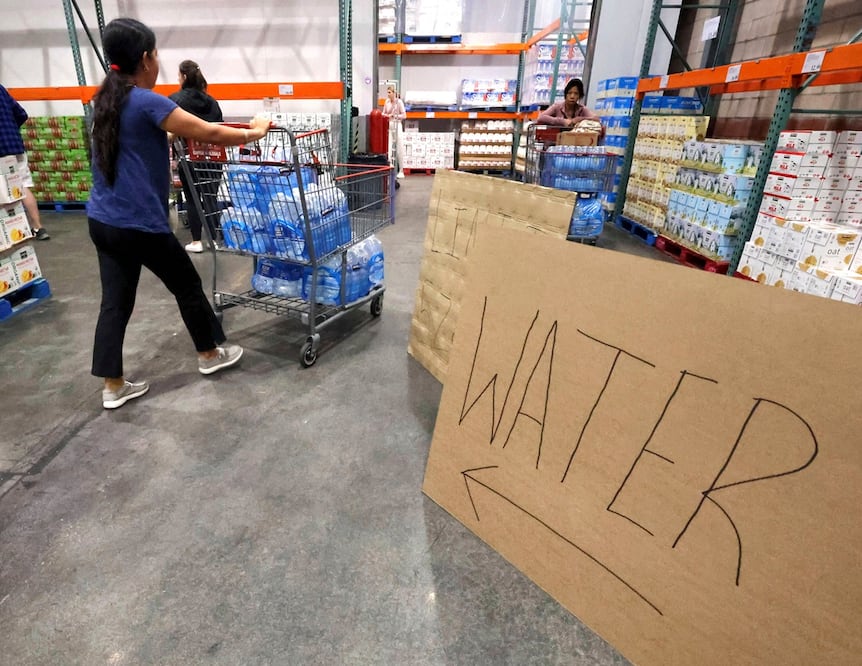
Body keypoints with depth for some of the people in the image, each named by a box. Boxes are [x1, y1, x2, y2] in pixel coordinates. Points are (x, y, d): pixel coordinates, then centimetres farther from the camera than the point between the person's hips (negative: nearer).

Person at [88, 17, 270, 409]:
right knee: (187, 285, 12)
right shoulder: (147, 101, -14)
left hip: (102, 221, 8)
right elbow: (209, 134, -13)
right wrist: (253, 133, 2)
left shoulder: (106, 100, 12)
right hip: (139, 224, -8)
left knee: (115, 301, 10)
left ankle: (113, 387, 17)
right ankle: (209, 354, 30)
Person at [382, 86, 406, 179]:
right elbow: (384, 113, 15)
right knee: (388, 148, -2)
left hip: (397, 125, -4)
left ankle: (401, 171, 9)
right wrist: (386, 115, -7)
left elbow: (404, 115, -6)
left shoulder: (399, 102, -5)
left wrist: (394, 116, -16)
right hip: (389, 126, 4)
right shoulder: (386, 102, 7)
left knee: (399, 149, 1)